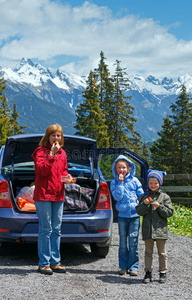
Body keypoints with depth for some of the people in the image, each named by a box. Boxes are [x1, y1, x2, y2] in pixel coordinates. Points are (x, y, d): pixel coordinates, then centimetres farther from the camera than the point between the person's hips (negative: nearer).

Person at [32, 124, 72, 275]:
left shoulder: (62, 153, 14)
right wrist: (51, 154, -20)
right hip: (43, 195, -6)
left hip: (58, 196, 6)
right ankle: (44, 263, 6)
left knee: (57, 230, 9)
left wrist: (67, 176, 3)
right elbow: (42, 170, -17)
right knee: (46, 230, -3)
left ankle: (55, 262, 17)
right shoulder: (41, 151, -5)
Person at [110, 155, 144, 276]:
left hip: (135, 215, -1)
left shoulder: (134, 181, 5)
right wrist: (120, 183, -11)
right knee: (123, 242, 6)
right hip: (122, 215, 1)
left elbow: (141, 195, 7)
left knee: (133, 241, -1)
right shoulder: (114, 183, 5)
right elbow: (117, 196, -9)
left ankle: (134, 267, 8)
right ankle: (123, 266, 17)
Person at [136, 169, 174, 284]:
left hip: (160, 229, -1)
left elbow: (169, 212, -2)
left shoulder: (165, 197, 2)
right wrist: (144, 204, -15)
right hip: (147, 230, 2)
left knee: (162, 253, 7)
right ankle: (148, 272, 15)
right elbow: (139, 212, 2)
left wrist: (159, 206, -15)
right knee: (148, 252, 8)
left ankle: (163, 272, 18)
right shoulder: (144, 197, 7)